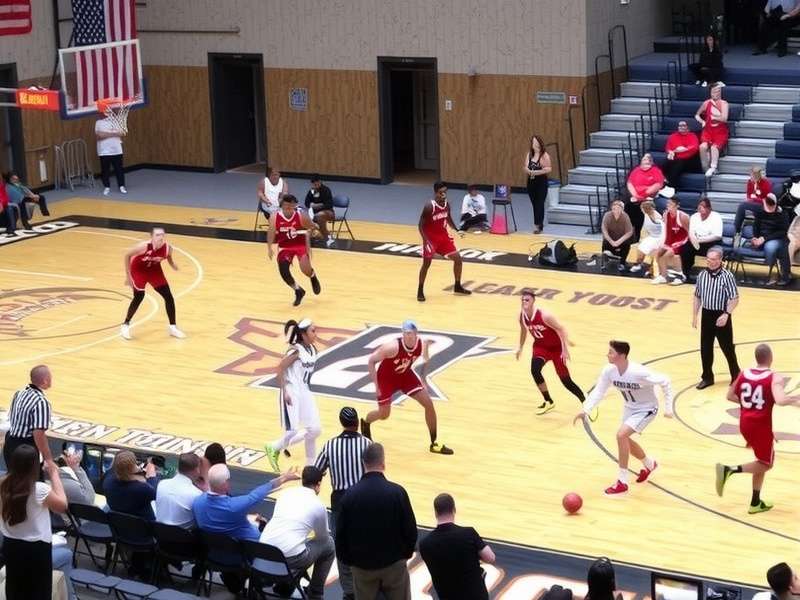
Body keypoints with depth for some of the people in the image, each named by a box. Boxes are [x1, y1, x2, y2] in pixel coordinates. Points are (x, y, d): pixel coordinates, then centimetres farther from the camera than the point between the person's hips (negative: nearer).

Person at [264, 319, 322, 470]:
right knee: (293, 432, -9)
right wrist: (285, 392, -20)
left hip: (305, 393, 8)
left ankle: (311, 465, 18)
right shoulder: (296, 351, -19)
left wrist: (306, 388, 17)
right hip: (292, 394, -8)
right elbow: (280, 369, -19)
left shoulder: (313, 350, 5)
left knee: (315, 429, 4)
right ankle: (274, 448, 19)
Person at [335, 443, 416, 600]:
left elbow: (341, 532, -5)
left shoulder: (351, 494, -11)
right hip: (394, 563, -1)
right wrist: (407, 552, 10)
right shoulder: (397, 492, -16)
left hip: (361, 564, 1)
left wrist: (346, 559, 11)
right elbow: (410, 529, -8)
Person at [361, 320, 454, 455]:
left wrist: (423, 380, 2)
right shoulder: (393, 347, -36)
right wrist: (376, 385, -23)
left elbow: (425, 361, 3)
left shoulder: (422, 344, -22)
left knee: (428, 404, -6)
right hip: (386, 377, -4)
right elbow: (371, 361, -24)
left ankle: (434, 443, 7)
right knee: (384, 414, 4)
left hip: (405, 375, 4)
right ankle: (365, 423, 42)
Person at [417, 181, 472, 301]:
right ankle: (420, 291, 9)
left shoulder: (446, 204, -4)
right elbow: (421, 225, -20)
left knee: (457, 258, 5)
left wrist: (456, 230, 3)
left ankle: (457, 287, 21)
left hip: (443, 236, 6)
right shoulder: (429, 206, -24)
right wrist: (425, 240, -29)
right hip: (430, 238, -6)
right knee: (426, 264, -7)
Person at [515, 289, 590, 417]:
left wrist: (565, 349, -26)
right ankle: (548, 402, -2)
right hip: (540, 346, 5)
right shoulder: (522, 316, -11)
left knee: (565, 380, -3)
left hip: (556, 347, -5)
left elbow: (561, 329, -24)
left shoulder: (544, 315, -30)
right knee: (534, 370, -22)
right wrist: (520, 347, 19)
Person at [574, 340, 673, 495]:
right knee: (625, 439, 17)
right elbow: (598, 391, -9)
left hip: (646, 409, -7)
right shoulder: (609, 371, -18)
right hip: (630, 407, 7)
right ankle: (649, 464, 49)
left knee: (621, 434, -22)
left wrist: (668, 408, -20)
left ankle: (622, 482, -11)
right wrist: (585, 410, -23)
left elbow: (665, 382, -25)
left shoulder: (638, 373, -35)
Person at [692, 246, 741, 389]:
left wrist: (726, 314, -23)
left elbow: (735, 299, -14)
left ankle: (736, 376, 22)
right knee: (705, 348, 10)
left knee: (727, 348, 5)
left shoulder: (727, 276, -14)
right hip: (706, 315, 5)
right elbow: (697, 297, 12)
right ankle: (707, 377, 23)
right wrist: (695, 315, 9)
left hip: (721, 316, -5)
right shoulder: (702, 275, 2)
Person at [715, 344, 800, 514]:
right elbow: (780, 401, -29)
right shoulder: (775, 378, -14)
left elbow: (730, 396, 12)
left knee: (762, 463, 21)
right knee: (765, 464, 9)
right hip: (761, 425, -6)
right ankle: (730, 470, -13)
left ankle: (756, 503, 21)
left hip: (745, 423, 6)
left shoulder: (744, 373, 3)